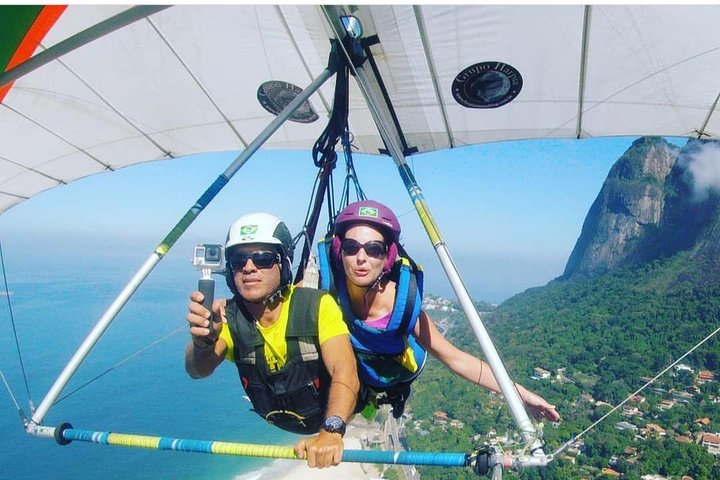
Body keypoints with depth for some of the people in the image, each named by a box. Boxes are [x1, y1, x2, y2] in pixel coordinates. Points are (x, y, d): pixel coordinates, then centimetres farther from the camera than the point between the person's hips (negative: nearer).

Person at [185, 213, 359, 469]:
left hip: (338, 422, -1)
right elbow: (198, 370, -26)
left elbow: (345, 373, -28)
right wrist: (204, 341, -50)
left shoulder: (318, 305, -17)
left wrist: (331, 431, -45)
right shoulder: (228, 316, -10)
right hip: (274, 431, 2)